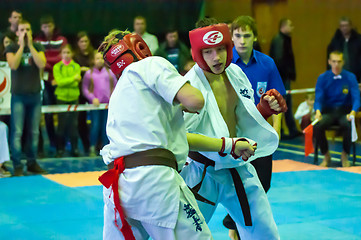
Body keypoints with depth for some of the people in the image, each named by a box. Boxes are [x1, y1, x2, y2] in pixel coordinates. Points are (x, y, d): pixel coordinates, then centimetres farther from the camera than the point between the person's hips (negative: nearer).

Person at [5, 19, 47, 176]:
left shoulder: (37, 47, 7)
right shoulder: (11, 48, 0)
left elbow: (41, 64, -10)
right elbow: (13, 65, -17)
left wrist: (30, 45, -11)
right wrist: (22, 45, -15)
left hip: (35, 94, 3)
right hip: (18, 95, -3)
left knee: (34, 131, 7)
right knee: (17, 132, -6)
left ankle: (32, 163, 17)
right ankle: (17, 166, -3)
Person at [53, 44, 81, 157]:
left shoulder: (76, 66, 6)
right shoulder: (57, 67, 3)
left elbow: (76, 83, -4)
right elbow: (60, 81, -10)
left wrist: (64, 81, -9)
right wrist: (73, 78, -11)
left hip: (74, 98, 1)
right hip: (61, 98, -1)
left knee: (74, 124, 1)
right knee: (62, 124, 0)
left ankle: (75, 148, 9)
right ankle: (60, 149, 8)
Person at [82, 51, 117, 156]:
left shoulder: (109, 72, 13)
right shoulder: (89, 73, 7)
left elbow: (115, 86, 15)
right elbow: (85, 89, 4)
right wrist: (92, 98, -9)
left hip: (108, 104, 2)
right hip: (95, 104, -2)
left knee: (106, 126, 1)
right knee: (95, 126, -10)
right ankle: (92, 149, 0)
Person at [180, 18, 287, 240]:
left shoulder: (235, 73, 2)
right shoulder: (191, 86, -21)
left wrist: (264, 108, -5)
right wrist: (227, 144, -32)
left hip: (238, 168, 6)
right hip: (202, 173, -6)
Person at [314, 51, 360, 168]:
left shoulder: (350, 77, -2)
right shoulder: (322, 78, 0)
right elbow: (318, 98, -6)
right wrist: (318, 111, -29)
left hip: (345, 112, -1)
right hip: (328, 111, 1)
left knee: (349, 125, -35)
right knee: (317, 126, -31)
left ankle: (345, 156, -9)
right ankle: (326, 156, -6)